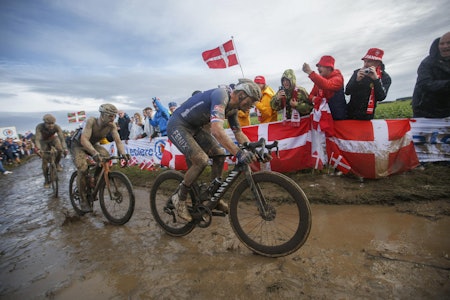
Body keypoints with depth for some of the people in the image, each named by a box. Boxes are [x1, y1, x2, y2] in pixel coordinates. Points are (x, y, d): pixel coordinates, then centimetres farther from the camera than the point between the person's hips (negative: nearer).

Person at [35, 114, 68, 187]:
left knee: (60, 149, -33)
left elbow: (62, 138, -38)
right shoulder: (39, 127, -32)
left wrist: (65, 148, -53)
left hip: (53, 138, 1)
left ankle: (57, 163, -2)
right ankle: (46, 180, 10)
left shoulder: (57, 127, -31)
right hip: (44, 141, 0)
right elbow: (37, 139, -37)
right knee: (44, 161, -5)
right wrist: (39, 149, -54)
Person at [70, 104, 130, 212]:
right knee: (82, 168, -24)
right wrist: (95, 153, -58)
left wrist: (123, 153, -45)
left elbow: (118, 141, -25)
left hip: (93, 144, 5)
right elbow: (84, 140, -43)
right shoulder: (91, 121, -33)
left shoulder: (112, 125, -21)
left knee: (106, 157, -20)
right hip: (78, 145, -5)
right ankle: (83, 200, -6)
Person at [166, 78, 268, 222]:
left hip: (194, 127, 9)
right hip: (177, 126, -9)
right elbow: (217, 130, -43)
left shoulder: (232, 108, 1)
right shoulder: (221, 95, -28)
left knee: (219, 155, -1)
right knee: (201, 161, -23)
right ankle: (179, 198, -1)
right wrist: (238, 153, -47)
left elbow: (239, 133, 8)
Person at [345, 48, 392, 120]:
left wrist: (376, 79, -29)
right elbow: (347, 92, -8)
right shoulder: (357, 72, -1)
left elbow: (381, 97, -20)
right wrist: (357, 80, -25)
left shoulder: (385, 77, -6)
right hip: (350, 112, 2)